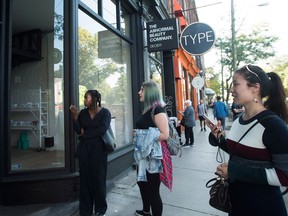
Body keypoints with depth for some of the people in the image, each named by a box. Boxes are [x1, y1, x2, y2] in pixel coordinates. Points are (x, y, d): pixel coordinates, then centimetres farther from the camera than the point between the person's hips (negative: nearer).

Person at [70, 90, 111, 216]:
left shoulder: (105, 112, -3)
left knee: (99, 179, 5)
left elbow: (102, 130, -15)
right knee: (85, 179, 8)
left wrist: (85, 134, -6)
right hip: (84, 149, 3)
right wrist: (75, 116, -11)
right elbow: (78, 130, 0)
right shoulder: (83, 113, 7)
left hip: (98, 149, -3)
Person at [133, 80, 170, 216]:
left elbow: (164, 134, -25)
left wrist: (147, 138, -19)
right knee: (142, 183, 23)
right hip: (143, 155, 10)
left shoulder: (158, 110, -17)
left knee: (153, 189, 4)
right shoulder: (147, 109, 10)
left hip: (153, 156, -9)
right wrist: (137, 135, 6)